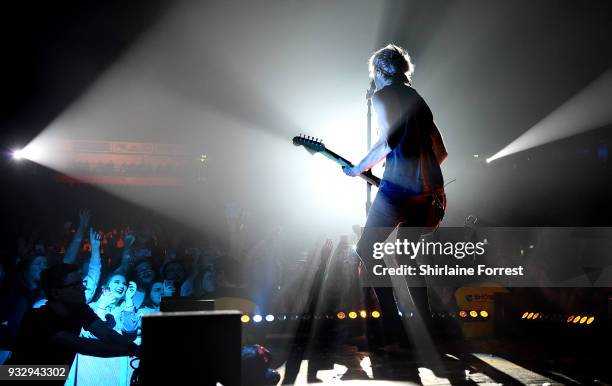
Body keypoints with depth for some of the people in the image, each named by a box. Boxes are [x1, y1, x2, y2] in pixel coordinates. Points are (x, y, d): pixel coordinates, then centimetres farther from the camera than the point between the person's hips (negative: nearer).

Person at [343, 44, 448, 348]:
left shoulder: (382, 95, 2)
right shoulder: (418, 100, 24)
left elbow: (387, 140, -11)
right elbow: (441, 151, 21)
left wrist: (358, 169, 1)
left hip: (398, 186, -7)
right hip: (430, 190, 7)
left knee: (367, 251, 5)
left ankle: (392, 328, -4)